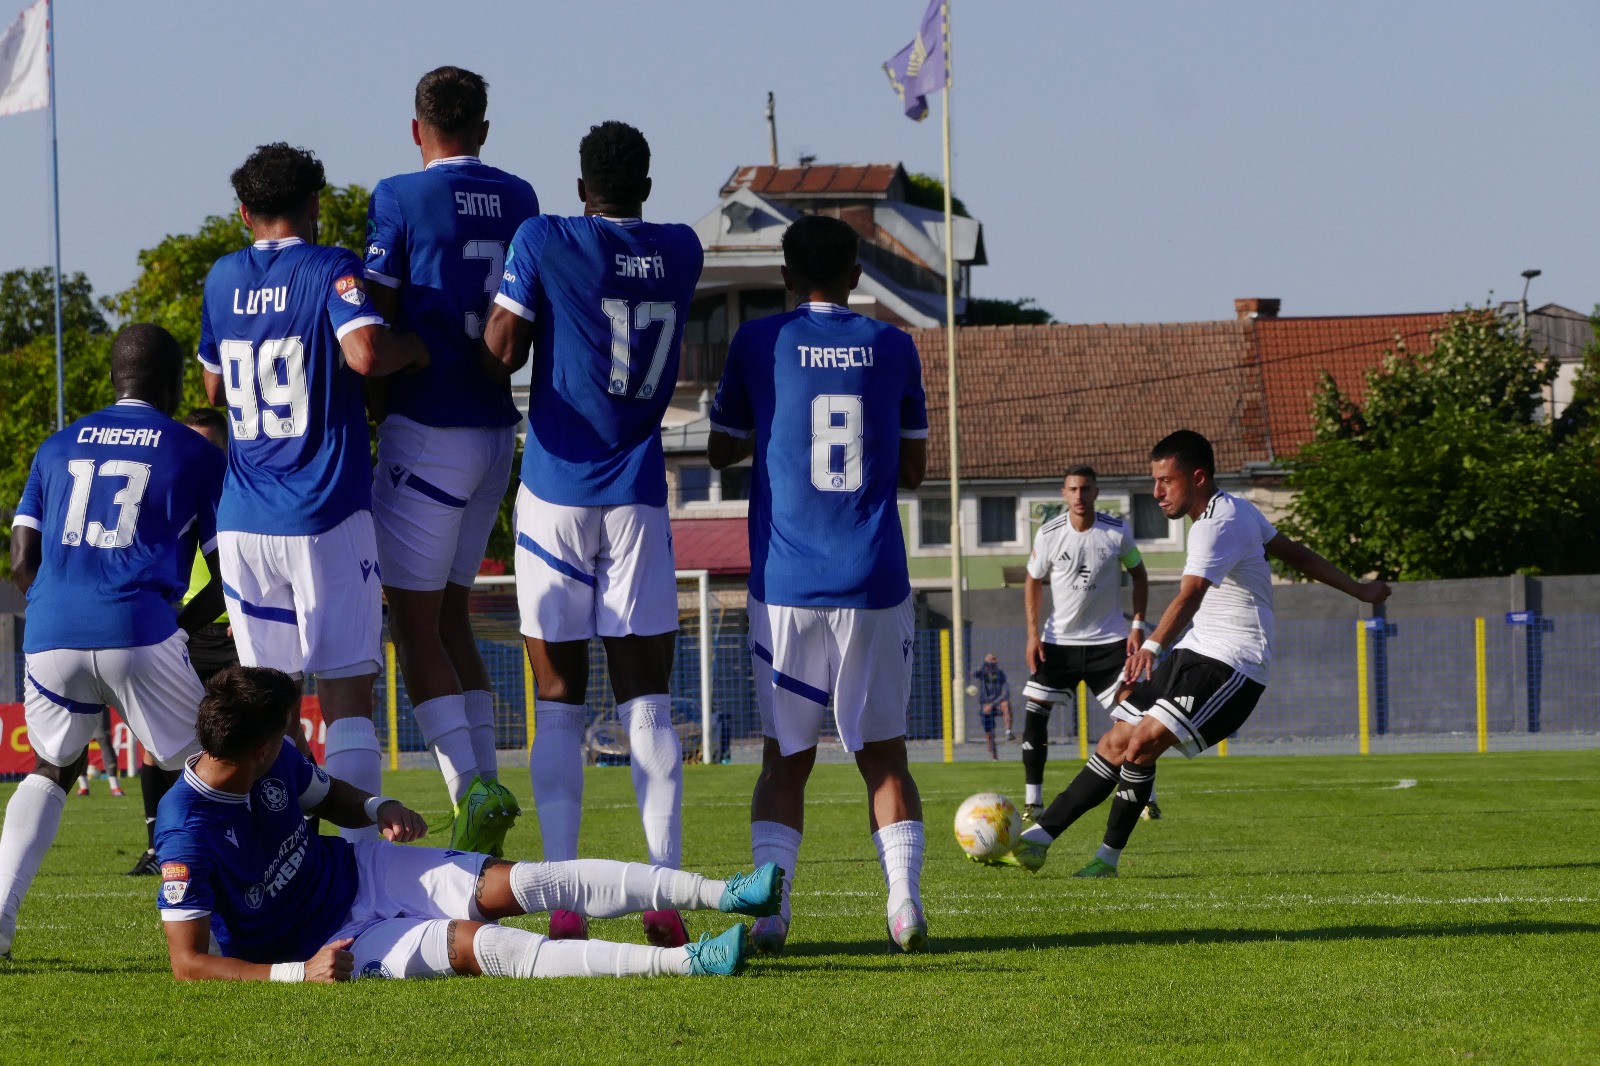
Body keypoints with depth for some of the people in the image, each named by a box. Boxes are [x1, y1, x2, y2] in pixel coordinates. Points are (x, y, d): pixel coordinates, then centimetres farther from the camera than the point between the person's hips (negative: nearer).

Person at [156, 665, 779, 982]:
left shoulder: (278, 761, -8)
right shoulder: (188, 835, -29)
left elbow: (328, 795, 15)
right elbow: (188, 964, -28)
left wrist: (380, 809, -9)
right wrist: (299, 974, -35)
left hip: (362, 872, 7)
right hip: (319, 941, -7)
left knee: (535, 881, -8)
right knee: (477, 944, -25)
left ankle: (721, 894, -9)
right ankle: (686, 961, -34)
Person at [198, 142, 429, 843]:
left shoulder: (223, 279, 11)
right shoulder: (329, 270, -6)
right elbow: (366, 352, -23)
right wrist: (416, 348, -4)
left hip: (243, 521, 4)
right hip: (326, 520, -4)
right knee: (346, 695, -3)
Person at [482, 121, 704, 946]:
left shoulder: (542, 243, -6)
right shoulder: (681, 253, 6)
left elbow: (501, 353, -7)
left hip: (556, 495, -2)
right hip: (638, 498, 2)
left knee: (559, 706, 1)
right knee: (646, 702, 2)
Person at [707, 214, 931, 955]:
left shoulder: (760, 343, 0)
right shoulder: (891, 347, 5)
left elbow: (722, 449, 13)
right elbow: (915, 468, 13)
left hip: (786, 585, -1)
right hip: (874, 586, 1)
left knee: (785, 759, 8)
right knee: (883, 755, 8)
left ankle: (770, 905, -7)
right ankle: (905, 900, -9)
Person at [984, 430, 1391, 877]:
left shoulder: (1218, 526, -21)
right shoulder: (1237, 509, 10)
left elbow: (1190, 596, -38)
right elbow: (1295, 553, 21)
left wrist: (1153, 646, -54)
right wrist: (1357, 589, 32)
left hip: (1232, 665, -10)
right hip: (1196, 653, 10)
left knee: (1144, 741, -21)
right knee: (1117, 743, 2)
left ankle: (1108, 857, -9)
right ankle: (1037, 836, 2)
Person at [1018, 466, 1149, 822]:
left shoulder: (1118, 531, -8)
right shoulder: (1048, 535, -8)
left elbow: (1138, 574, 6)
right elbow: (1033, 582, 5)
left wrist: (1138, 625, -3)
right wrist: (1033, 634, -3)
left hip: (1109, 640, -1)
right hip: (1058, 640, 1)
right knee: (1034, 714, -8)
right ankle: (1032, 803, -1)